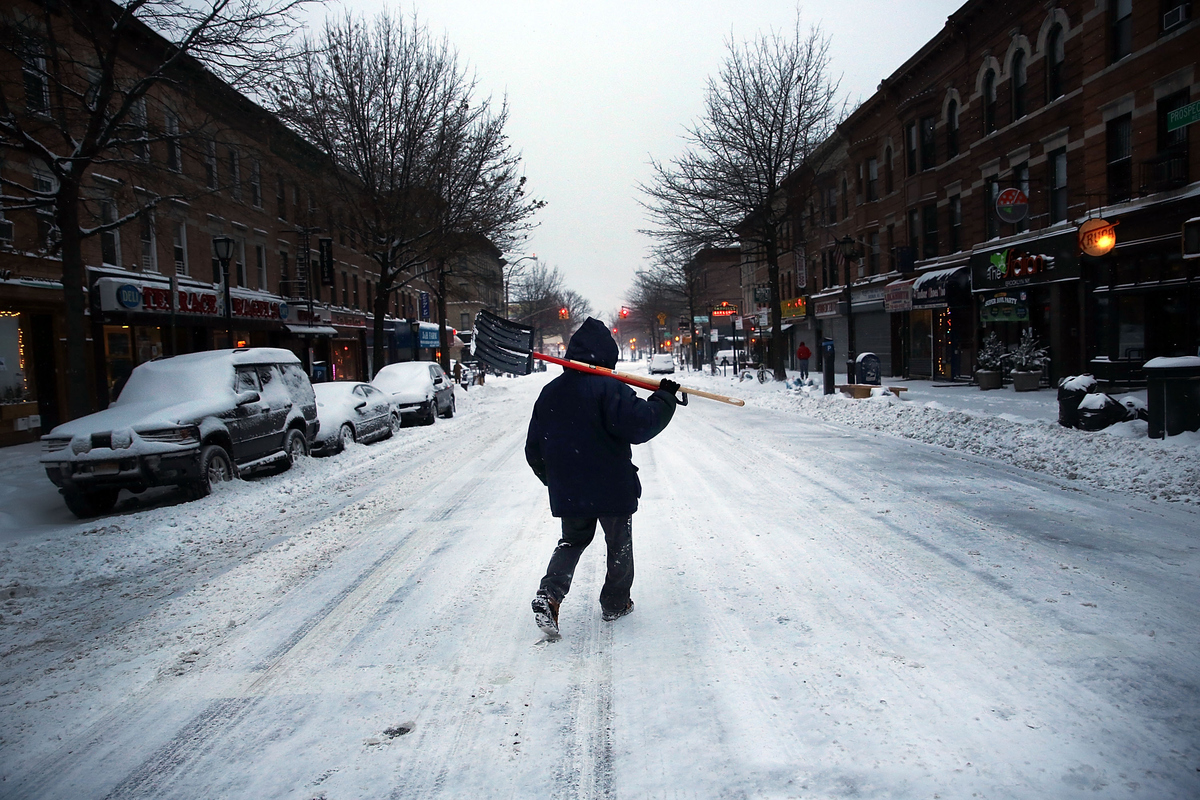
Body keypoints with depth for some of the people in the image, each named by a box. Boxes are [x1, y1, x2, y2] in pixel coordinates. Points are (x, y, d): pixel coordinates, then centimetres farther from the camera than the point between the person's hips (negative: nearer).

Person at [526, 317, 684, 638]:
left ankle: (550, 593, 1)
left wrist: (553, 479, 23)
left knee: (572, 540, 21)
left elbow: (534, 449, 9)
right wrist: (665, 397, -13)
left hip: (567, 492, 5)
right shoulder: (609, 388, -16)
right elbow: (639, 424, -27)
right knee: (619, 545, 15)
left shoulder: (549, 393, 4)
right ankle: (615, 603, 28)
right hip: (613, 490, -5)